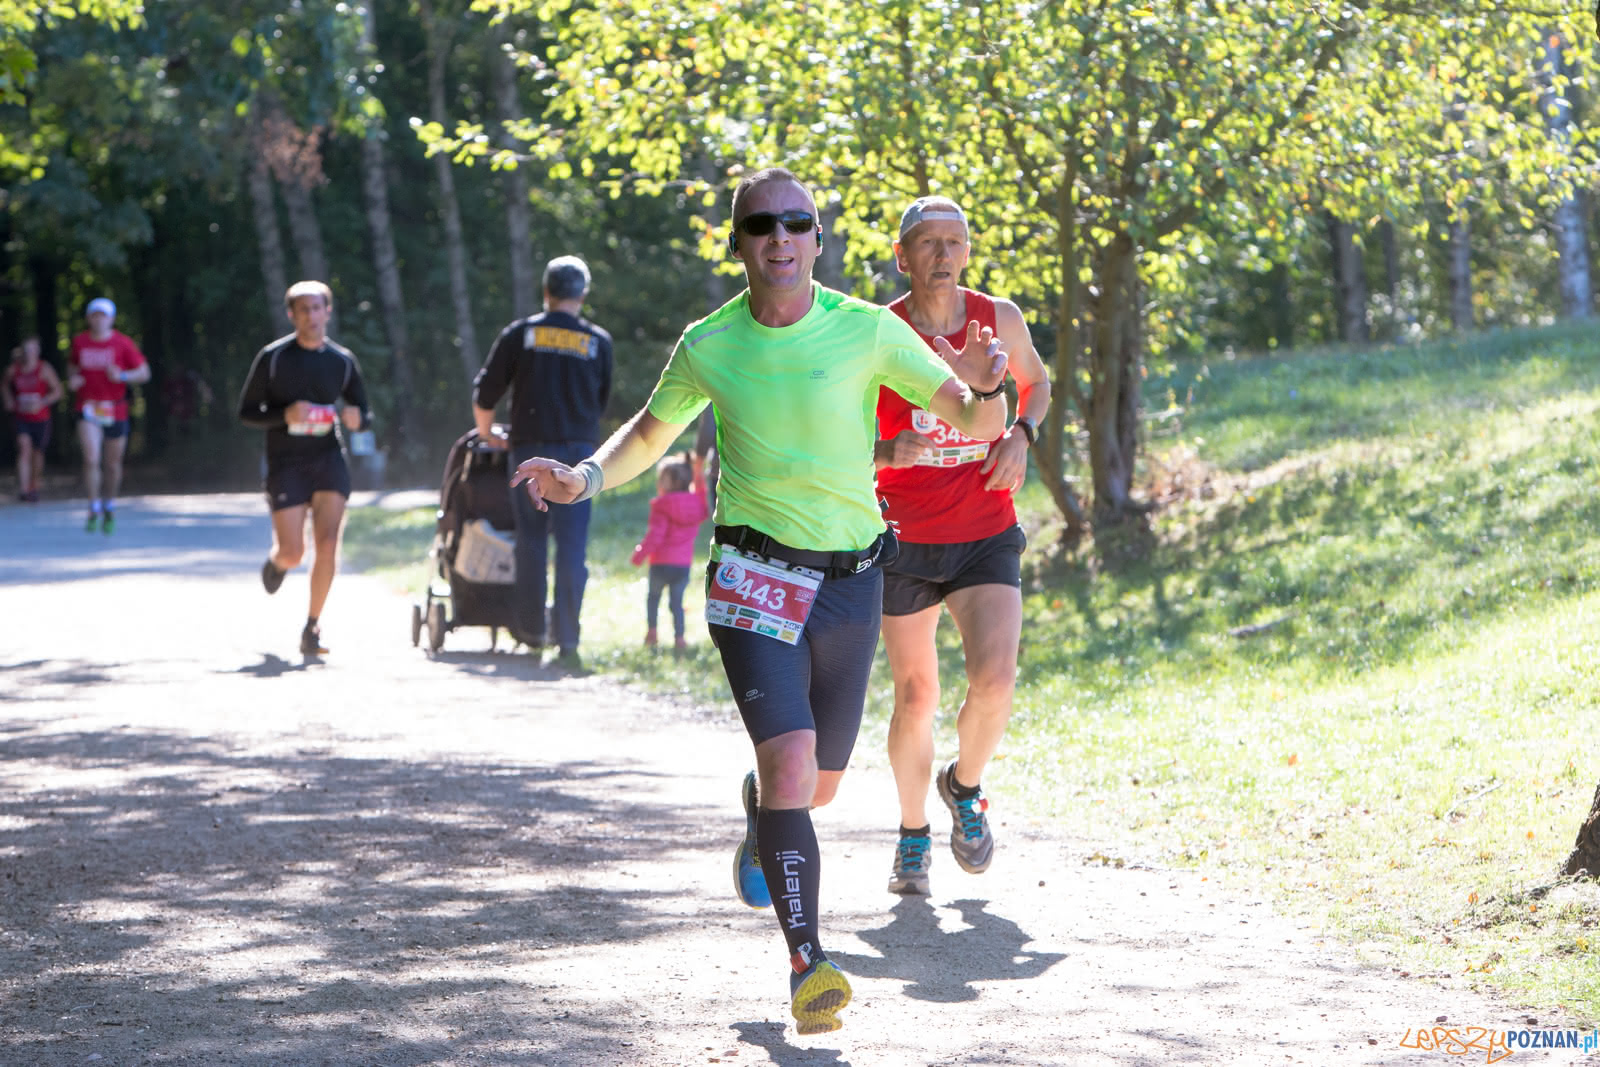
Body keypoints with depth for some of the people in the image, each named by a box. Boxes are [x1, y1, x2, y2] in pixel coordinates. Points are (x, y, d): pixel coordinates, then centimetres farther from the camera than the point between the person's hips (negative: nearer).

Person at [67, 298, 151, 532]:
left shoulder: (123, 343, -4)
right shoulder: (80, 342, 4)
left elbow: (144, 373, -2)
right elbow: (72, 363, 23)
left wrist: (122, 376, -20)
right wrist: (72, 378, 0)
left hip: (115, 411, 0)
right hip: (88, 408, 0)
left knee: (113, 464, 9)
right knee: (91, 459, -18)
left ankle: (109, 506, 31)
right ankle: (94, 509, -12)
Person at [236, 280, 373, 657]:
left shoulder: (343, 361, 6)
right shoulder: (273, 358, -2)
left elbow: (365, 413, 15)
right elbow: (246, 412, 0)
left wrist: (356, 418, -10)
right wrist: (284, 415, -18)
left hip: (328, 459, 2)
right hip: (285, 463, -2)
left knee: (328, 544, -14)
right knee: (293, 553, -6)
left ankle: (312, 627, -3)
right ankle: (276, 562, 34)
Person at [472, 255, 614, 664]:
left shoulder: (520, 334, 4)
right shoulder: (599, 342, 7)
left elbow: (485, 393, 7)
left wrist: (487, 434, 24)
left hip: (531, 448, 0)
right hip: (580, 452, 0)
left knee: (531, 539, 10)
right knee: (572, 546, -1)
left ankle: (530, 626, 14)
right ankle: (567, 638, -5)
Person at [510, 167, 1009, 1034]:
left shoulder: (868, 330, -5)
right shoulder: (708, 346, -2)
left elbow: (977, 422, -3)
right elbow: (649, 434, 15)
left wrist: (983, 385, -26)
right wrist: (585, 479, -4)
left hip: (851, 580, 2)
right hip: (754, 575, -2)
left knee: (820, 785, 13)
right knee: (790, 758, -21)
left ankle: (756, 808, 51)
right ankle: (808, 967, -19)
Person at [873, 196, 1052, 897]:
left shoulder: (1000, 320, -1)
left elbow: (1034, 383, 19)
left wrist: (1021, 435, -1)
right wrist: (885, 451, -24)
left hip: (986, 536, 1)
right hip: (905, 542, -1)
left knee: (995, 680, -18)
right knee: (915, 696, 5)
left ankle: (965, 787, 13)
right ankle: (913, 834, 28)